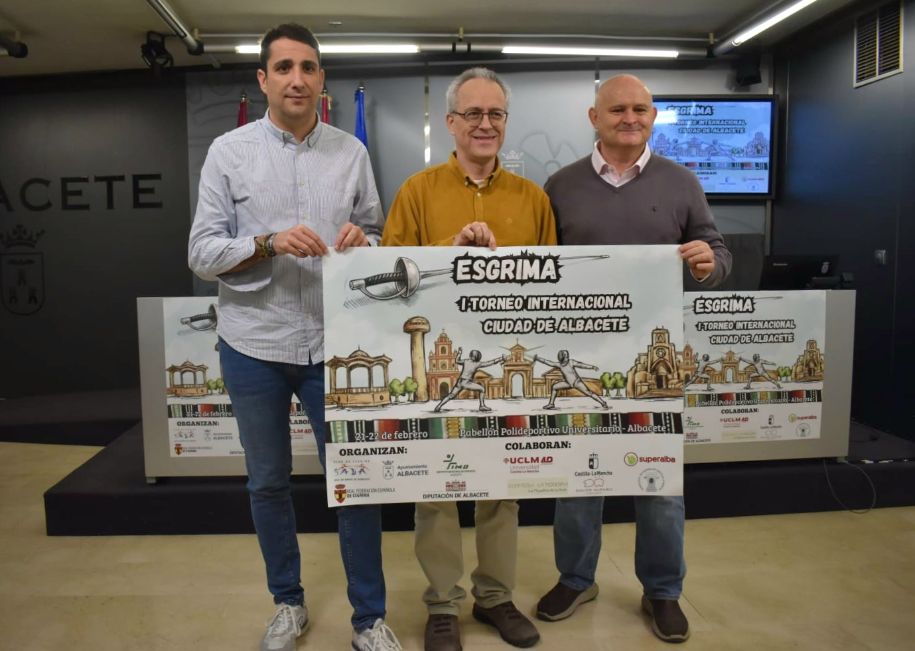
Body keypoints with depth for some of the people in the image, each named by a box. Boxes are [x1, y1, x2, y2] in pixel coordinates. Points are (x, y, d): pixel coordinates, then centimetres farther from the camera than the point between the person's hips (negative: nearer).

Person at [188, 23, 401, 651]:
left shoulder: (351, 151, 5)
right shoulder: (229, 151, 1)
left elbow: (378, 236, 9)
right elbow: (202, 252, -3)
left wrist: (363, 242, -14)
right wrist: (268, 244, -20)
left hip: (334, 344, 0)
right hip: (254, 345, 0)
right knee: (268, 482, 13)